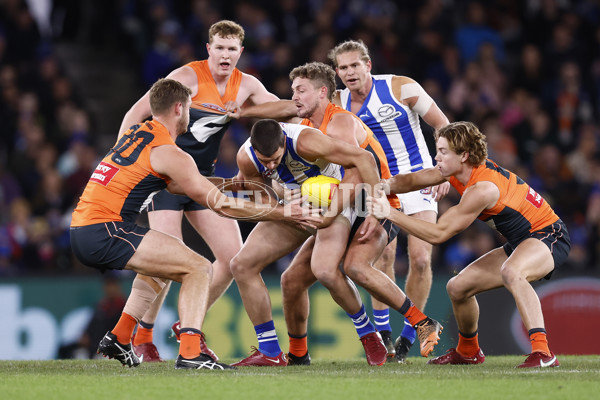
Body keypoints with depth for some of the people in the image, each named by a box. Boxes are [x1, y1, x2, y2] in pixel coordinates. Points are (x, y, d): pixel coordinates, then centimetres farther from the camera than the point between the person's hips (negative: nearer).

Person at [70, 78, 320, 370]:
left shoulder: (137, 133, 18)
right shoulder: (168, 153, -9)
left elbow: (176, 184, 31)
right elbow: (219, 204, -8)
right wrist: (282, 213, -3)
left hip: (80, 233, 9)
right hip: (104, 233, -9)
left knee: (162, 265, 33)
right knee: (199, 268, -8)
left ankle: (119, 338, 26)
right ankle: (189, 354, -23)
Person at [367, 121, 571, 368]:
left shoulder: (482, 189, -30)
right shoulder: (457, 169, -3)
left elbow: (438, 234, -27)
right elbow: (411, 181, 10)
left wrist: (391, 214, -26)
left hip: (549, 237, -10)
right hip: (520, 243, 10)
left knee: (511, 272, -41)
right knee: (458, 287, 10)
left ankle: (542, 352, -46)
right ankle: (468, 351, 36)